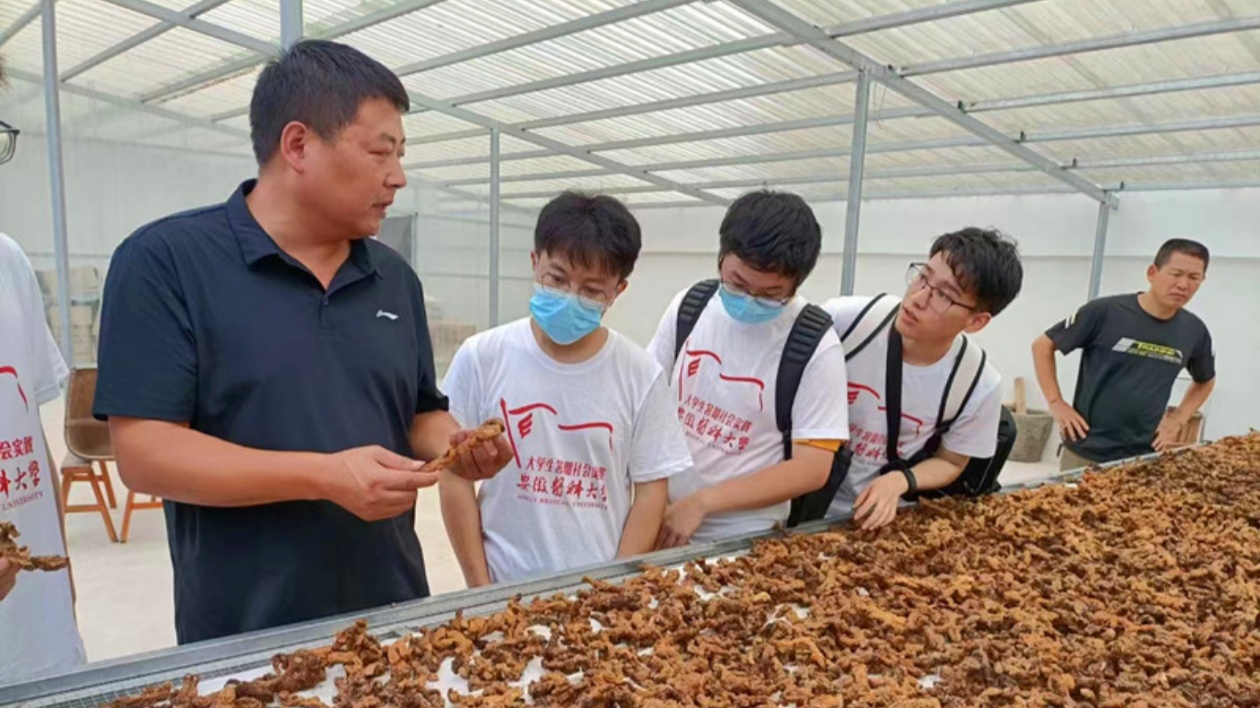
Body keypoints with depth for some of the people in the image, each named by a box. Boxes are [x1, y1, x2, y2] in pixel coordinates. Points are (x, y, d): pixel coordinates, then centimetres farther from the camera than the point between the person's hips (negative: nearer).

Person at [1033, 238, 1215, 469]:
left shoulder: (1195, 331, 2)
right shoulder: (1104, 312, -12)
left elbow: (1205, 381, 22)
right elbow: (1043, 346, -4)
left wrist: (1177, 419, 8)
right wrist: (1056, 404, -9)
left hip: (1144, 458, 4)